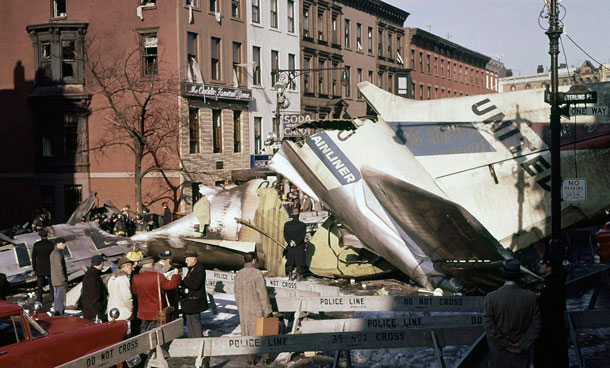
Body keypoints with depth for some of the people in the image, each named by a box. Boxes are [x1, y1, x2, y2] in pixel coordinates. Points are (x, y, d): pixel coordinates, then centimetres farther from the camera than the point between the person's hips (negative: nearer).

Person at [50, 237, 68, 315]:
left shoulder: (53, 253, 13)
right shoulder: (58, 254, -19)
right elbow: (60, 268, -22)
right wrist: (64, 280, -18)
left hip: (55, 281, 10)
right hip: (60, 281, -10)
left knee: (57, 298, 16)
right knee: (61, 300, -7)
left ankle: (57, 315, 23)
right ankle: (60, 315, -6)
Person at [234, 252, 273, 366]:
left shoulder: (239, 274, 0)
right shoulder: (257, 273, -16)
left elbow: (237, 293, 5)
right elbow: (262, 293, -16)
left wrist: (240, 308, 16)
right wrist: (267, 310, -10)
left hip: (244, 309, 4)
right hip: (257, 308, -4)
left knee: (248, 333, 11)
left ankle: (251, 359, 13)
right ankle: (266, 357, 15)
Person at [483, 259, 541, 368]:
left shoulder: (491, 297, -15)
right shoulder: (531, 297, -10)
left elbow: (488, 325, -14)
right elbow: (536, 325, -8)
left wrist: (505, 344, -7)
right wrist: (522, 345, -5)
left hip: (499, 352, -1)